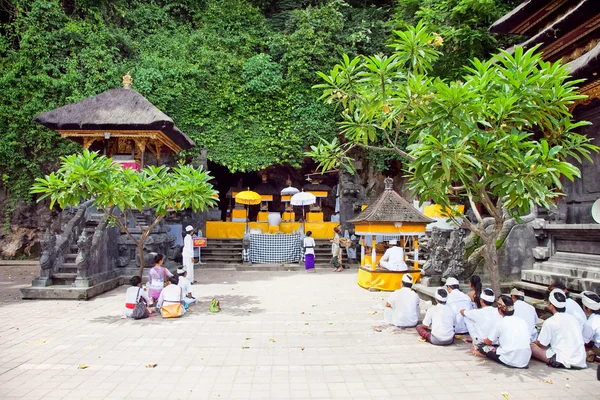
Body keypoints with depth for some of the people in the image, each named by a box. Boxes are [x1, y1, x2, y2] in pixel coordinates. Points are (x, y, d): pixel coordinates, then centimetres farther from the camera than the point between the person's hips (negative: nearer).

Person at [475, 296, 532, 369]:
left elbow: (488, 342, 5)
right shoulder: (522, 321, 8)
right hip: (526, 360, 5)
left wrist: (483, 341, 29)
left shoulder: (500, 323, -4)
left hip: (510, 361, -4)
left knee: (482, 347, 10)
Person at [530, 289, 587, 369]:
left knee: (531, 346, 0)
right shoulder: (573, 318, 9)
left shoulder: (550, 322, -11)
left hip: (565, 362, -7)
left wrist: (534, 342, 20)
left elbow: (541, 344, -4)